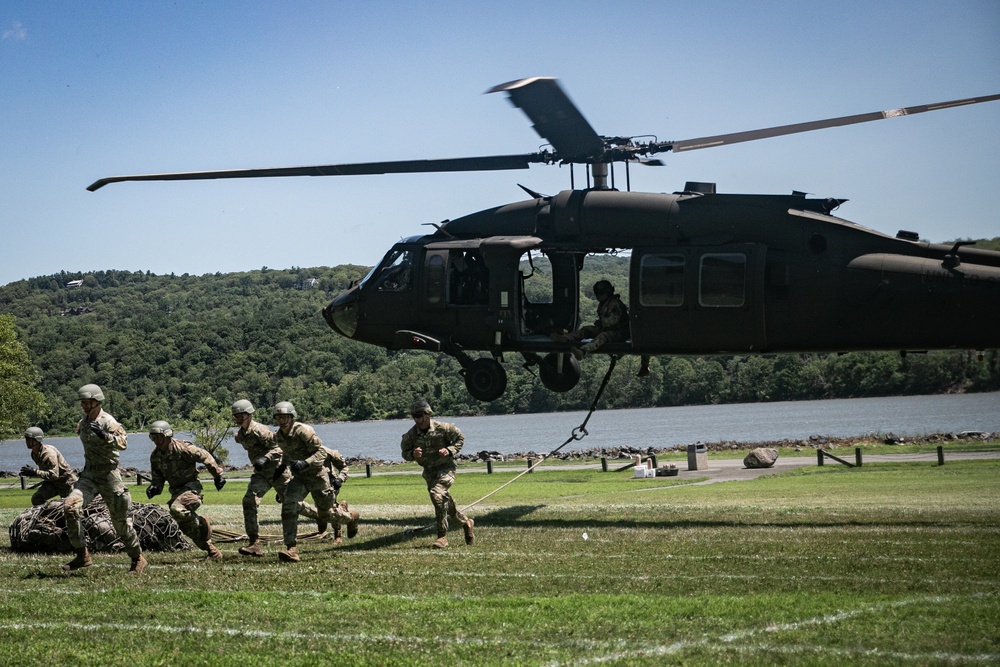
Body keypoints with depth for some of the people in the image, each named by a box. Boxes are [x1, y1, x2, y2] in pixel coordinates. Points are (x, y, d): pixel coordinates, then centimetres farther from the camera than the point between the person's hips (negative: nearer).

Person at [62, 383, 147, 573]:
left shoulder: (108, 422, -14)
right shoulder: (83, 422, 10)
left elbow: (123, 442, -30)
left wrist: (104, 435, -41)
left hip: (108, 474, -6)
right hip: (89, 474, 6)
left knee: (120, 521, 2)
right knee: (71, 506, -18)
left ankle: (138, 559, 21)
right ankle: (82, 555, -13)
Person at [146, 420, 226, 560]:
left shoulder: (182, 448, -18)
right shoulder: (155, 456, 2)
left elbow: (206, 457, -11)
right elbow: (157, 478, 10)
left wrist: (218, 475, -7)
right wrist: (154, 487, -12)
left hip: (191, 486, -7)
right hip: (176, 490, 7)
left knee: (177, 510, -33)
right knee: (187, 528, 4)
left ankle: (202, 524, -9)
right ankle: (210, 549, 19)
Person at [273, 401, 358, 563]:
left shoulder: (303, 431, -22)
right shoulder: (278, 436, 1)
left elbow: (321, 452, -23)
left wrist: (305, 463, -37)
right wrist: (282, 466, 13)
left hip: (317, 475, -5)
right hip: (299, 477, 5)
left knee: (326, 515, 9)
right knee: (288, 506, -21)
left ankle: (350, 516, 44)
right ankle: (291, 549, -22)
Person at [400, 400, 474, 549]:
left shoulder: (442, 428, -16)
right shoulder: (411, 435, -9)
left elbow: (460, 438, -2)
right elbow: (405, 453, -2)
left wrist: (450, 450, -18)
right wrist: (413, 454, -25)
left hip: (445, 468, -5)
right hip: (429, 471, 5)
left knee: (437, 494, -27)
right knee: (446, 502, 13)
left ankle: (442, 537, -21)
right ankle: (466, 523, 40)